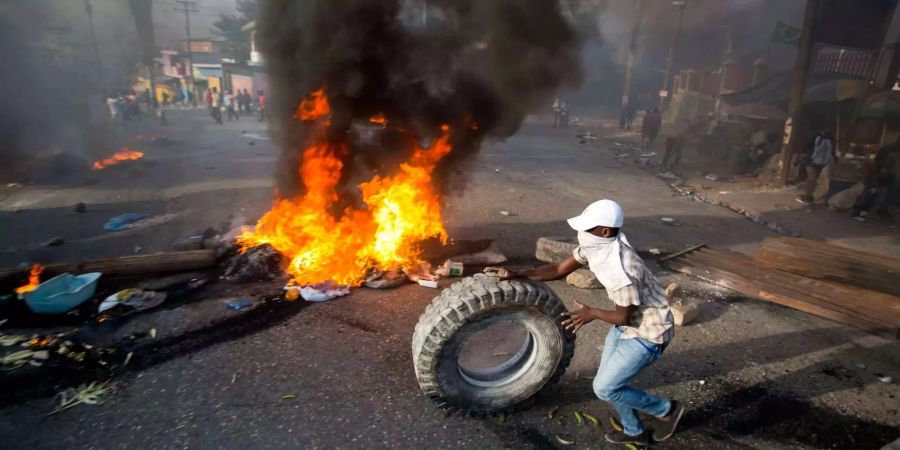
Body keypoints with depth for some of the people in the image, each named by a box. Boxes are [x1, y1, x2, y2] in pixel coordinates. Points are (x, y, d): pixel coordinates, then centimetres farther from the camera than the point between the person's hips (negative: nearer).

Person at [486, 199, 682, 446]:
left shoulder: (621, 269, -36)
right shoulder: (595, 245, -10)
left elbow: (624, 317, -23)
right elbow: (559, 270, -2)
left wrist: (592, 313, -6)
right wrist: (516, 274, -8)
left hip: (646, 332, -8)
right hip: (626, 323, 8)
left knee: (604, 388, -1)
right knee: (607, 380, 16)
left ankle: (667, 409, 20)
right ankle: (634, 432, 40)